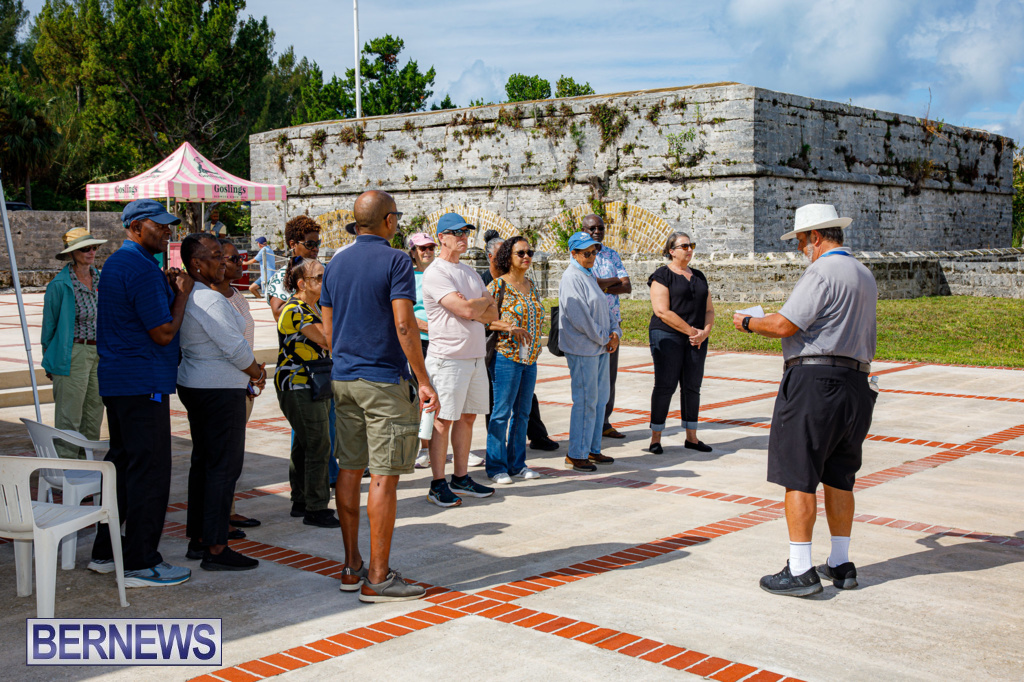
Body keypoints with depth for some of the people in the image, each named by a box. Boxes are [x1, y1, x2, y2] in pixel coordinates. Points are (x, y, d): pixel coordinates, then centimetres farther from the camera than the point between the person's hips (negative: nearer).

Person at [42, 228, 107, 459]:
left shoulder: (100, 279, 8)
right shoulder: (60, 285, -10)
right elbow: (49, 325, -1)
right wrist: (50, 362, 3)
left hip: (99, 353, 6)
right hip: (73, 354, -6)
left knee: (95, 411, 11)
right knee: (69, 416, -3)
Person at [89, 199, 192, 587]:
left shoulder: (115, 264, 17)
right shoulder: (142, 269, -16)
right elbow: (163, 333, -18)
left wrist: (166, 288, 11)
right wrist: (182, 293, -6)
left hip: (116, 381, 11)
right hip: (143, 385, -11)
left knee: (122, 463, 17)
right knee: (149, 470, -6)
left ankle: (106, 551, 24)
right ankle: (140, 564, -1)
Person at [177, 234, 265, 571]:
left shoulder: (185, 296, 12)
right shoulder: (209, 299, -19)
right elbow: (235, 348, -20)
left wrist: (250, 370, 13)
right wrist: (257, 372, -2)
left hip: (193, 385, 11)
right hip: (221, 390, -10)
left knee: (203, 461, 15)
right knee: (225, 465, -6)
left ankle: (197, 539, 22)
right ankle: (216, 549, -3)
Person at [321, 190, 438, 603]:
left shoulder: (336, 264, 11)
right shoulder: (394, 261, -10)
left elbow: (328, 329, 14)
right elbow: (404, 326, -18)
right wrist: (423, 381, -14)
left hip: (344, 379, 7)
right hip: (385, 381, -7)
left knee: (350, 471, 11)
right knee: (384, 477, -4)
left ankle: (352, 568, 18)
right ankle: (377, 578, -1)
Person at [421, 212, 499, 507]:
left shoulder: (469, 272, 17)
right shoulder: (435, 273, -10)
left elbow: (493, 314, 10)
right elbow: (466, 310, -20)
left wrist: (472, 307, -9)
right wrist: (485, 300, -1)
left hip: (476, 356, 8)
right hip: (448, 358, -8)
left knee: (467, 417, 11)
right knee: (443, 421, -3)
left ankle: (461, 478, 20)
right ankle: (438, 484, 3)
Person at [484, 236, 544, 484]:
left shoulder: (530, 285, 13)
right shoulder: (498, 285, -8)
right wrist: (509, 328, -21)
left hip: (530, 358, 7)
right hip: (507, 356, -7)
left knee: (522, 412, 11)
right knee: (502, 412, -2)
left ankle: (517, 464, 20)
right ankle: (496, 466, 7)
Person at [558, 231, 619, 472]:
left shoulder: (590, 276, 16)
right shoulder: (571, 278, -14)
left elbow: (604, 309, 19)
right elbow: (579, 317, -20)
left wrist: (615, 332, 2)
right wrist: (603, 338, -12)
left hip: (601, 348, 9)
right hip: (582, 348, -9)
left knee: (600, 398, 13)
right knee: (585, 401, -6)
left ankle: (592, 449, 23)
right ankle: (575, 455, 3)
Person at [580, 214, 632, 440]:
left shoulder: (612, 254, 13)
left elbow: (627, 287, 2)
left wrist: (602, 286, -10)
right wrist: (616, 280, -7)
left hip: (611, 321, 5)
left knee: (609, 375, 7)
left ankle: (604, 423, 16)